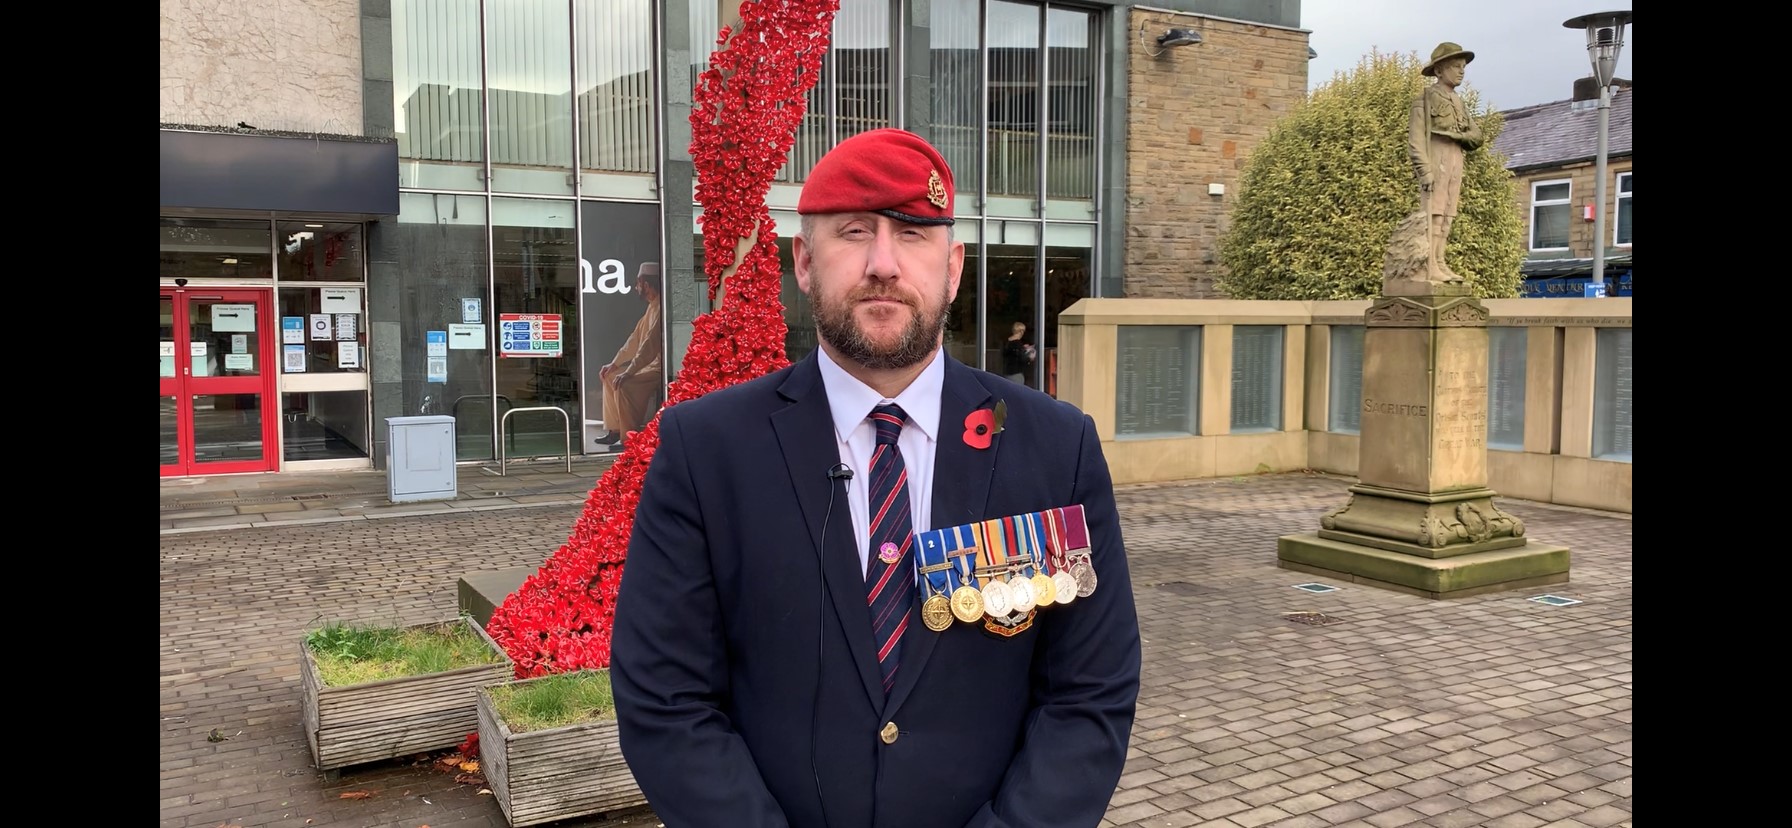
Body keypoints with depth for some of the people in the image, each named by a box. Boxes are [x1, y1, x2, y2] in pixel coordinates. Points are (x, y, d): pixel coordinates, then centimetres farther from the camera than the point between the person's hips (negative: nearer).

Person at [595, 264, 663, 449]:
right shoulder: (652, 307, 14)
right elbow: (636, 338, 18)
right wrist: (614, 364, 15)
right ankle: (615, 430, 15)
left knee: (626, 385, -27)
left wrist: (629, 372, -24)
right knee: (611, 377, 13)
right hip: (651, 363, 11)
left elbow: (651, 343, -26)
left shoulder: (661, 307, -19)